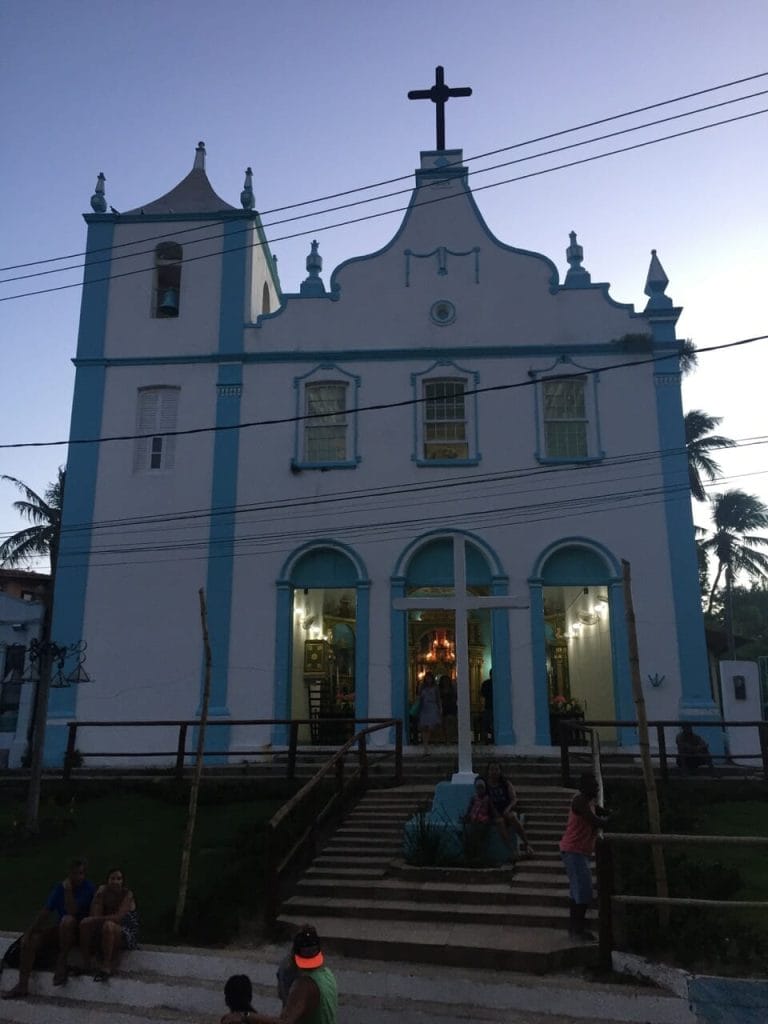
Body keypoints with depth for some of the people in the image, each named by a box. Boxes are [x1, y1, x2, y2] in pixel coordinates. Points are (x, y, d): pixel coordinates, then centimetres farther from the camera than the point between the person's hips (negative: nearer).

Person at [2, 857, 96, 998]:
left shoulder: (88, 888, -15)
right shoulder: (59, 888, 2)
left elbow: (72, 912, -23)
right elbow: (45, 912, -3)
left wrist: (68, 890, -26)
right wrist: (28, 932, -13)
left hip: (79, 930, -6)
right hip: (61, 931, 6)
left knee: (67, 919, -37)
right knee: (29, 940, -14)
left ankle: (61, 962, -23)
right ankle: (22, 986, -12)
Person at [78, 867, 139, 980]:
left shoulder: (127, 894, -14)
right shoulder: (103, 890, 0)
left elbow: (118, 918, -24)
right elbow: (94, 915, -7)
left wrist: (97, 919, -20)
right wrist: (98, 897, -20)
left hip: (128, 935, -6)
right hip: (107, 933, 6)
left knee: (109, 925, -35)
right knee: (85, 923, -15)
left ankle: (106, 967, -28)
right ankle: (85, 965, -12)